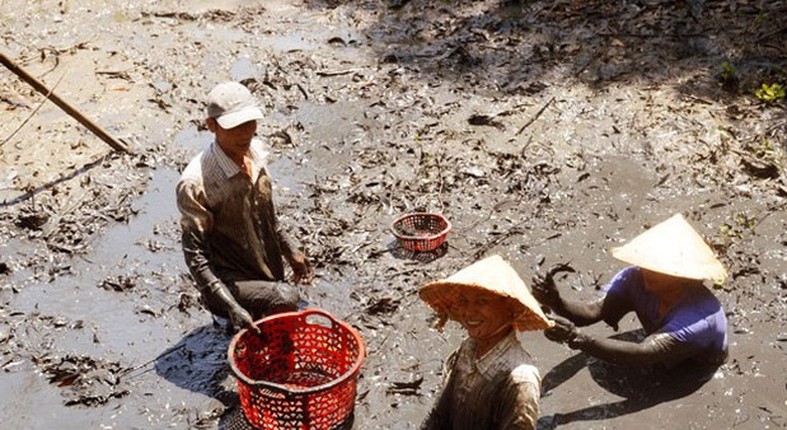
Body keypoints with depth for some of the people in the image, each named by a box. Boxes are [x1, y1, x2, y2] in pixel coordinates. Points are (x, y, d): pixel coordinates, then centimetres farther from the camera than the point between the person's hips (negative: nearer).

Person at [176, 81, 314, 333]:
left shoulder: (254, 152, -3)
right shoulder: (196, 184, -25)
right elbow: (195, 255, -22)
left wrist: (289, 251, 18)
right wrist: (233, 308, -29)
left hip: (268, 276, 7)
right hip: (229, 284, -7)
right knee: (284, 299, -31)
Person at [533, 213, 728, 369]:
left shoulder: (699, 316, -37)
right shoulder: (637, 278, -20)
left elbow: (642, 354, -49)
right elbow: (594, 310, -29)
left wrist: (579, 339, -61)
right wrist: (556, 303, -50)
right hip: (664, 369, 5)